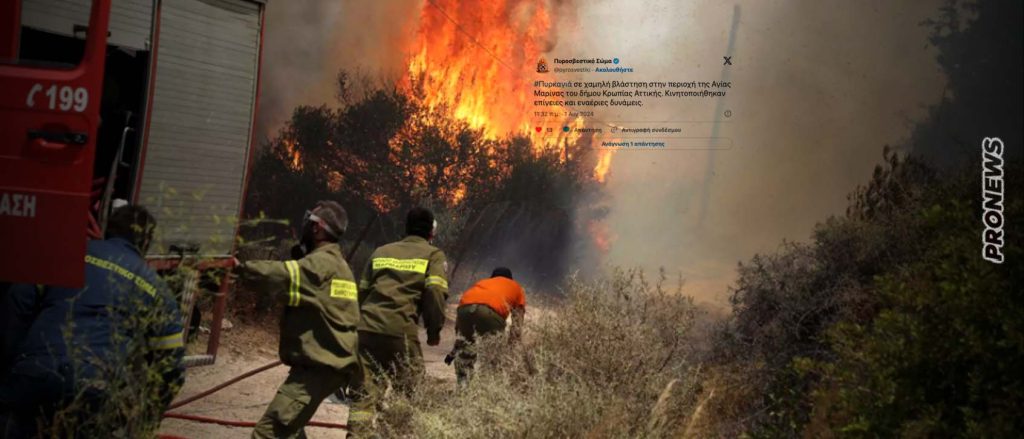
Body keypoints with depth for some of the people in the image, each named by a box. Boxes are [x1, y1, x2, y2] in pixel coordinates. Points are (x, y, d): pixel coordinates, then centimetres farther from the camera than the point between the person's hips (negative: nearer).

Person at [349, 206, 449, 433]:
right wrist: (434, 331, 2)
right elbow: (435, 293, -7)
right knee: (411, 391, 10)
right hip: (400, 331, -4)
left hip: (366, 328, 5)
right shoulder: (433, 254, 8)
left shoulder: (381, 251, 23)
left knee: (364, 392, 6)